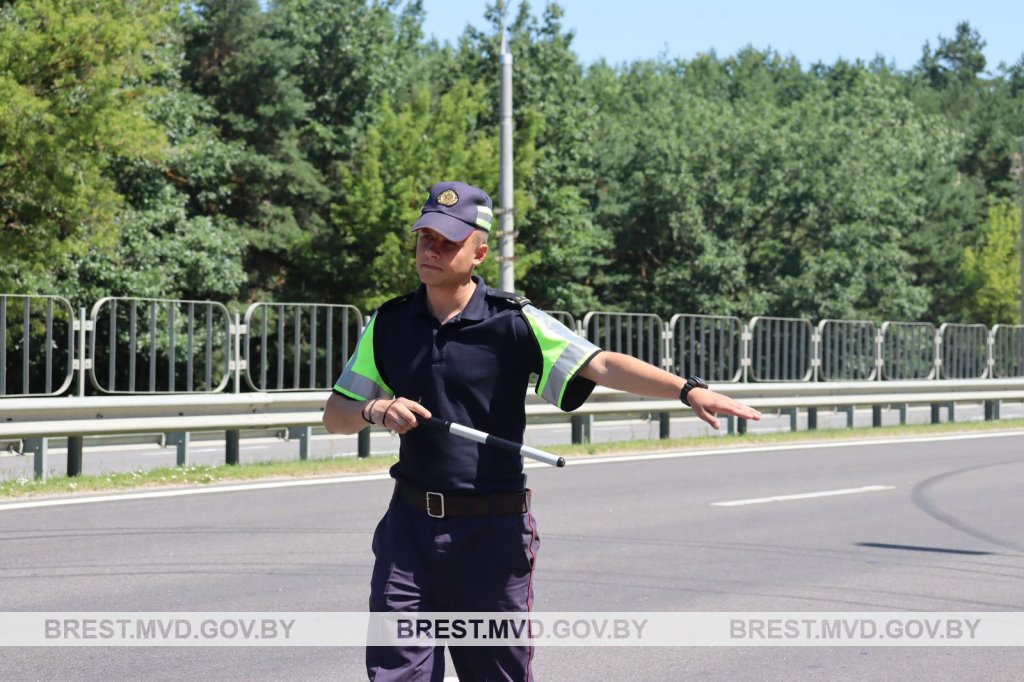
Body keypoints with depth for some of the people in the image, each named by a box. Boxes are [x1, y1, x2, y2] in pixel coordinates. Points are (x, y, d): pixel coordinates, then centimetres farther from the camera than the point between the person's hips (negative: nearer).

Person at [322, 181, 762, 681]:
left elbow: (602, 365, -19)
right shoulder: (388, 325, 6)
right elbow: (335, 415, 11)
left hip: (493, 529, -3)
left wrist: (689, 389, -33)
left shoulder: (516, 322, -6)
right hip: (410, 525, 3)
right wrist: (376, 410, -12)